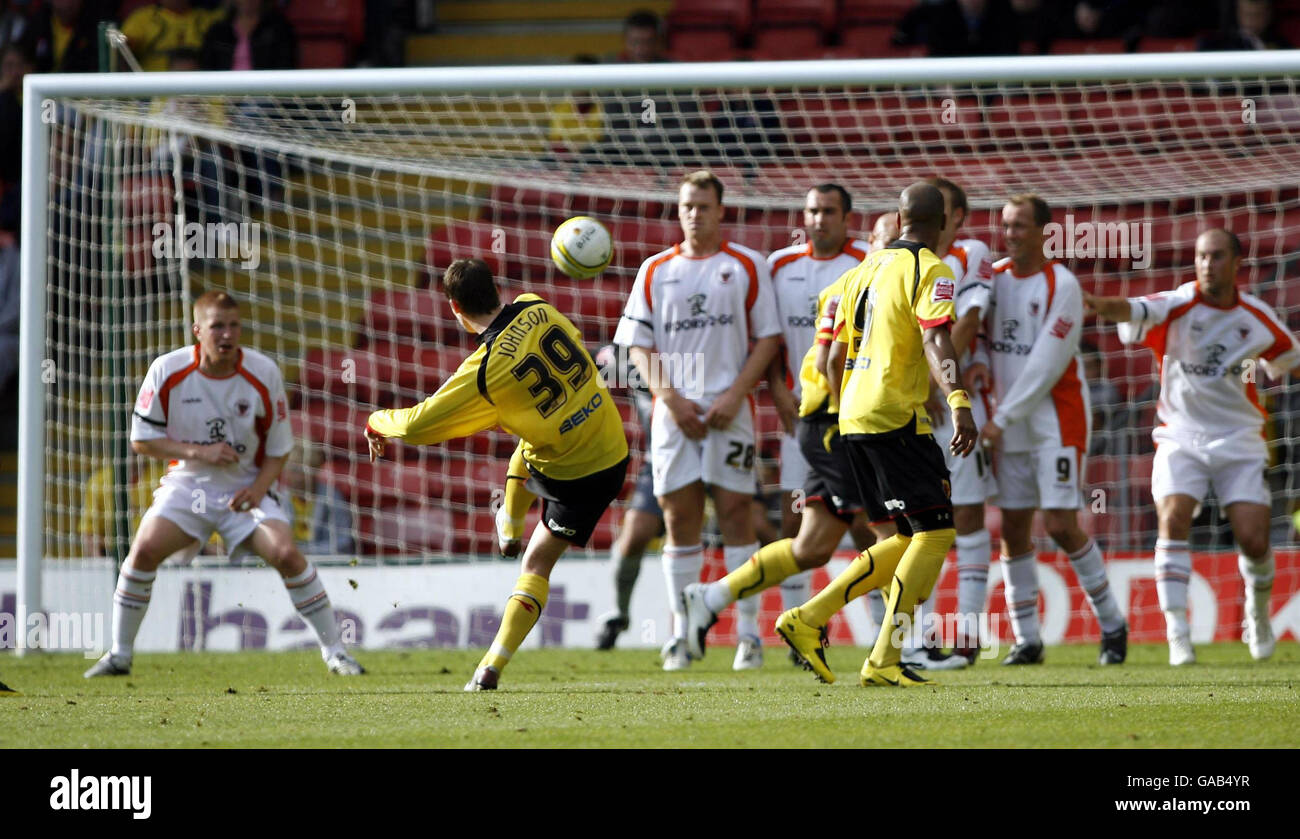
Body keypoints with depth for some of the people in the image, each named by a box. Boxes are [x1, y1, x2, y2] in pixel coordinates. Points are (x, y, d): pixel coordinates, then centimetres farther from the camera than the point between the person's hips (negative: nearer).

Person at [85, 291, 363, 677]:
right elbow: (142, 439, -6)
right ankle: (119, 655, -3)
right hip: (188, 483, 0)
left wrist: (259, 488, -18)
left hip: (247, 489, 0)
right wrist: (199, 452, -19)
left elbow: (279, 446, -1)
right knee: (145, 548, -19)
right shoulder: (168, 371, -13)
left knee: (286, 554, -20)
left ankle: (334, 650, -5)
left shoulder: (263, 374, -12)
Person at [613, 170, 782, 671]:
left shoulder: (746, 266, 6)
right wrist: (671, 399, -5)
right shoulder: (656, 271, 12)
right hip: (673, 410, 2)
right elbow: (639, 344, 9)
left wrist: (735, 394, -9)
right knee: (678, 517, 0)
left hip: (728, 409, -2)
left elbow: (768, 338, 3)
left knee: (735, 512, -5)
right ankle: (680, 634, 3)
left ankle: (748, 632, -3)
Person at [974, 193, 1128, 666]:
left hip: (1056, 420, -6)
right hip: (1010, 425, 6)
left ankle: (1112, 623, 3)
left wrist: (1002, 419, -16)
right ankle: (1026, 639, 7)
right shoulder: (995, 277, 7)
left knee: (1061, 524, -12)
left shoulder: (1061, 285, -11)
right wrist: (980, 365, -7)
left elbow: (1046, 365, -15)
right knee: (1013, 529, 1)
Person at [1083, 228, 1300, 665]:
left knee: (1253, 540, -7)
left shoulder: (1258, 318, 0)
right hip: (1181, 438, -2)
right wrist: (1101, 305, -53)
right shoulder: (1178, 307, -10)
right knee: (1173, 519, -23)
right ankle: (1178, 634, -21)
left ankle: (1259, 616, 24)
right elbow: (1135, 311, -32)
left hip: (1239, 442, 2)